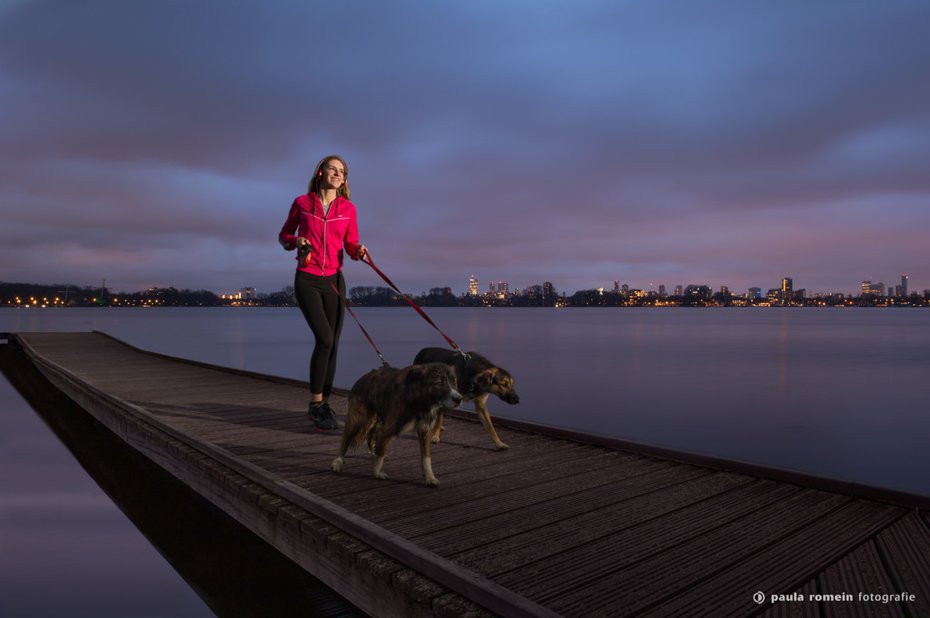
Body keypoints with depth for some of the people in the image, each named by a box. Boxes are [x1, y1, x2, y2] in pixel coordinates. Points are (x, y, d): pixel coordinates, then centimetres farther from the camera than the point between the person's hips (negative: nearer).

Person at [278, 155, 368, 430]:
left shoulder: (348, 208, 5)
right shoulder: (302, 203, 1)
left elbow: (350, 244, 6)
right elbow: (283, 236, 11)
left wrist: (358, 250, -17)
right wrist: (296, 241, -11)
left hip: (334, 281, 3)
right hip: (306, 280, -3)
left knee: (332, 344, 0)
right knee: (324, 338, -17)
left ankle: (324, 405, 12)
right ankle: (315, 403, -3)